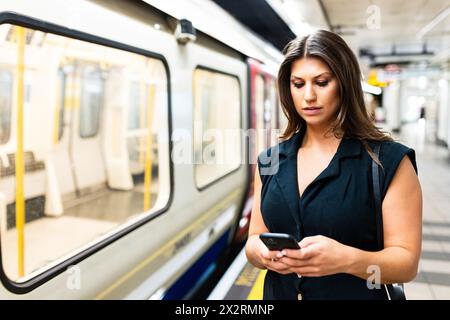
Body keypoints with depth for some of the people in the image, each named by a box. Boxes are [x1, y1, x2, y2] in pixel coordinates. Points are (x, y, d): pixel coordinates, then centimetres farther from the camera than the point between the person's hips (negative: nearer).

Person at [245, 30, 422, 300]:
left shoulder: (388, 160, -13)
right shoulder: (270, 161, -1)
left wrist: (347, 259, -31)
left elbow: (407, 262, -13)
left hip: (357, 294, -3)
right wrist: (261, 252, -20)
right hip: (277, 293, 4)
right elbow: (254, 239, 3)